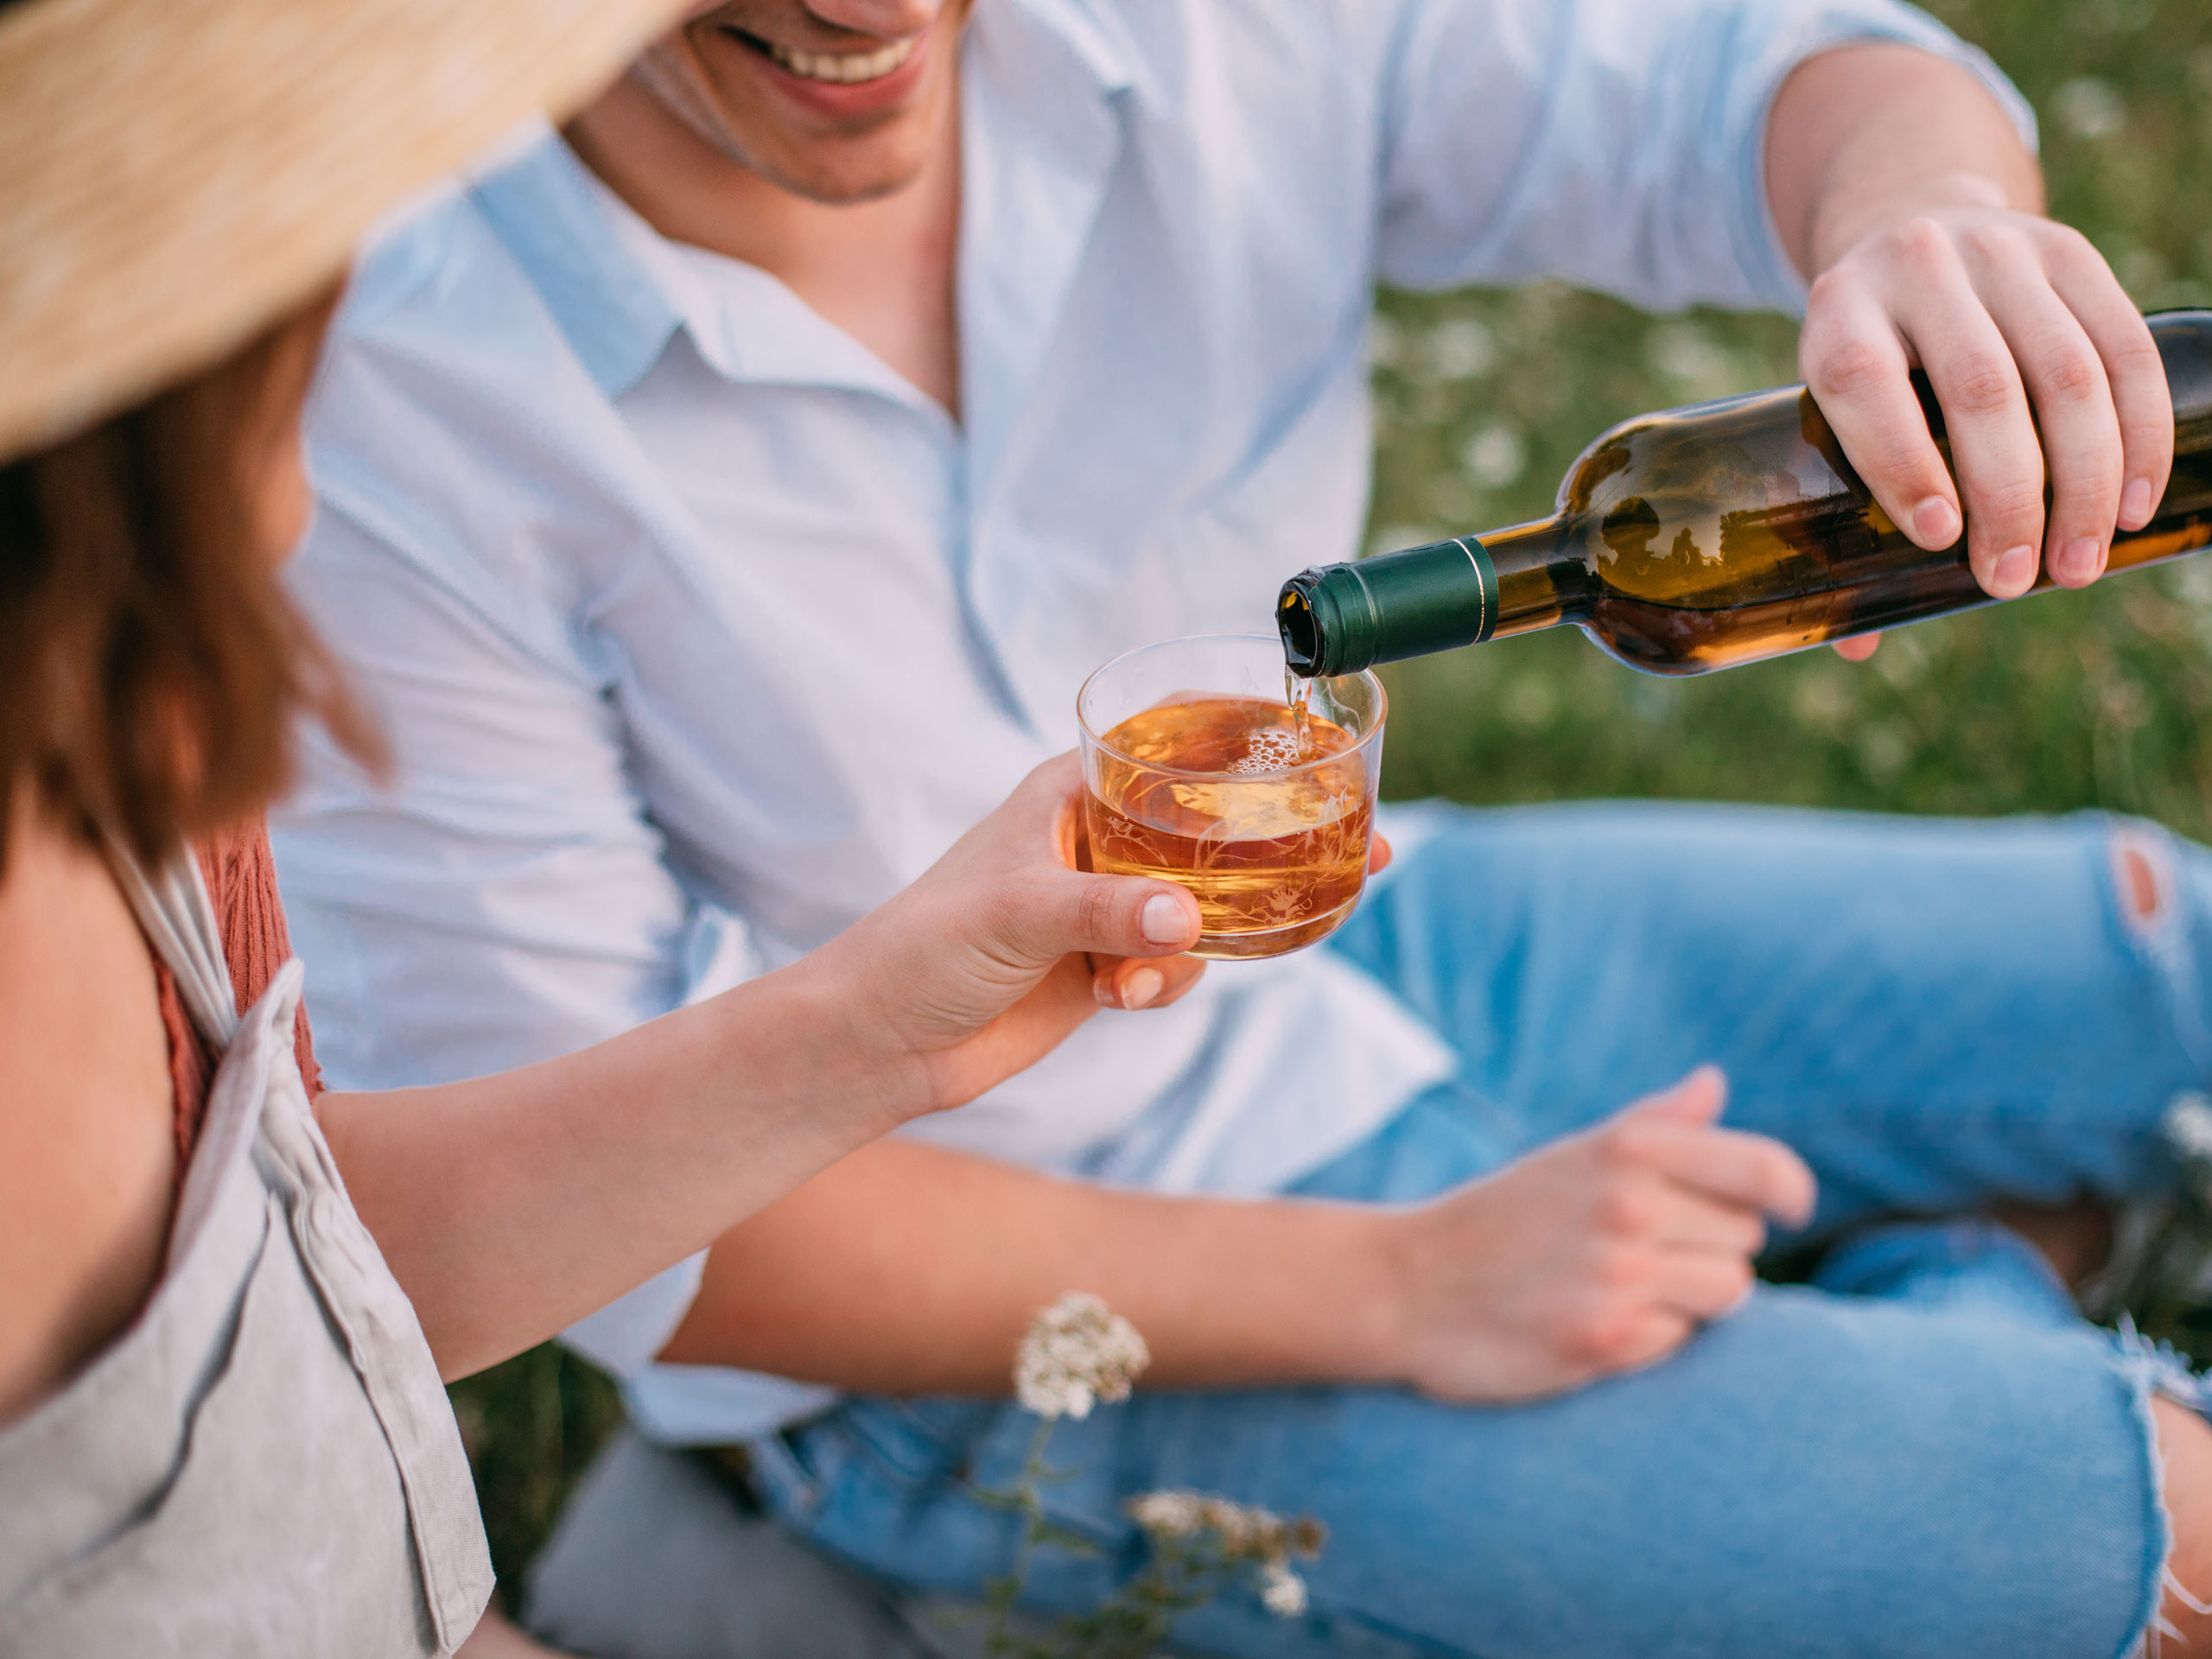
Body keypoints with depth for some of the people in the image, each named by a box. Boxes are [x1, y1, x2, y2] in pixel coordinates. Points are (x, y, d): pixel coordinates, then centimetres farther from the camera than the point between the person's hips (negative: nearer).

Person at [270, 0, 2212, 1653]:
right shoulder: (372, 418, -28)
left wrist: (1921, 218, -36)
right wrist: (1399, 1284, -22)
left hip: (1345, 957, 6)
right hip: (991, 1331, -6)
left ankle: (1952, 1280, 33)